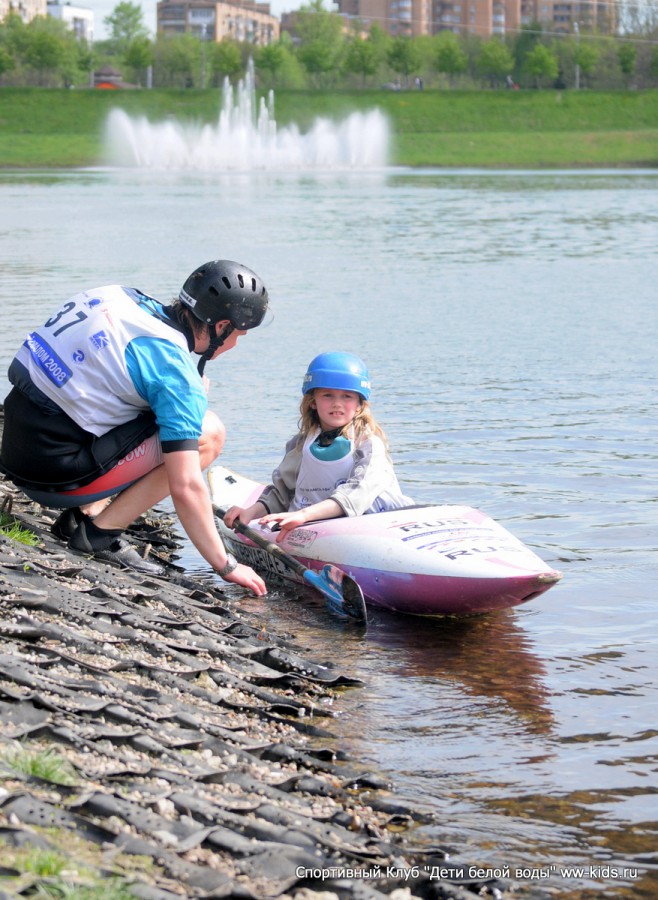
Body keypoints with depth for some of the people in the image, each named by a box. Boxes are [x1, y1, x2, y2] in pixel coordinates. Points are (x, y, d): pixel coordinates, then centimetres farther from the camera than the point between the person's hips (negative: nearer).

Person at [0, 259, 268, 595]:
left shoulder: (127, 298, 5)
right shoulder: (174, 368, -17)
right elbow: (185, 487, -19)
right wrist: (225, 566, -9)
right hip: (55, 472, -8)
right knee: (209, 435, -6)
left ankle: (85, 511, 14)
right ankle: (100, 532, -2)